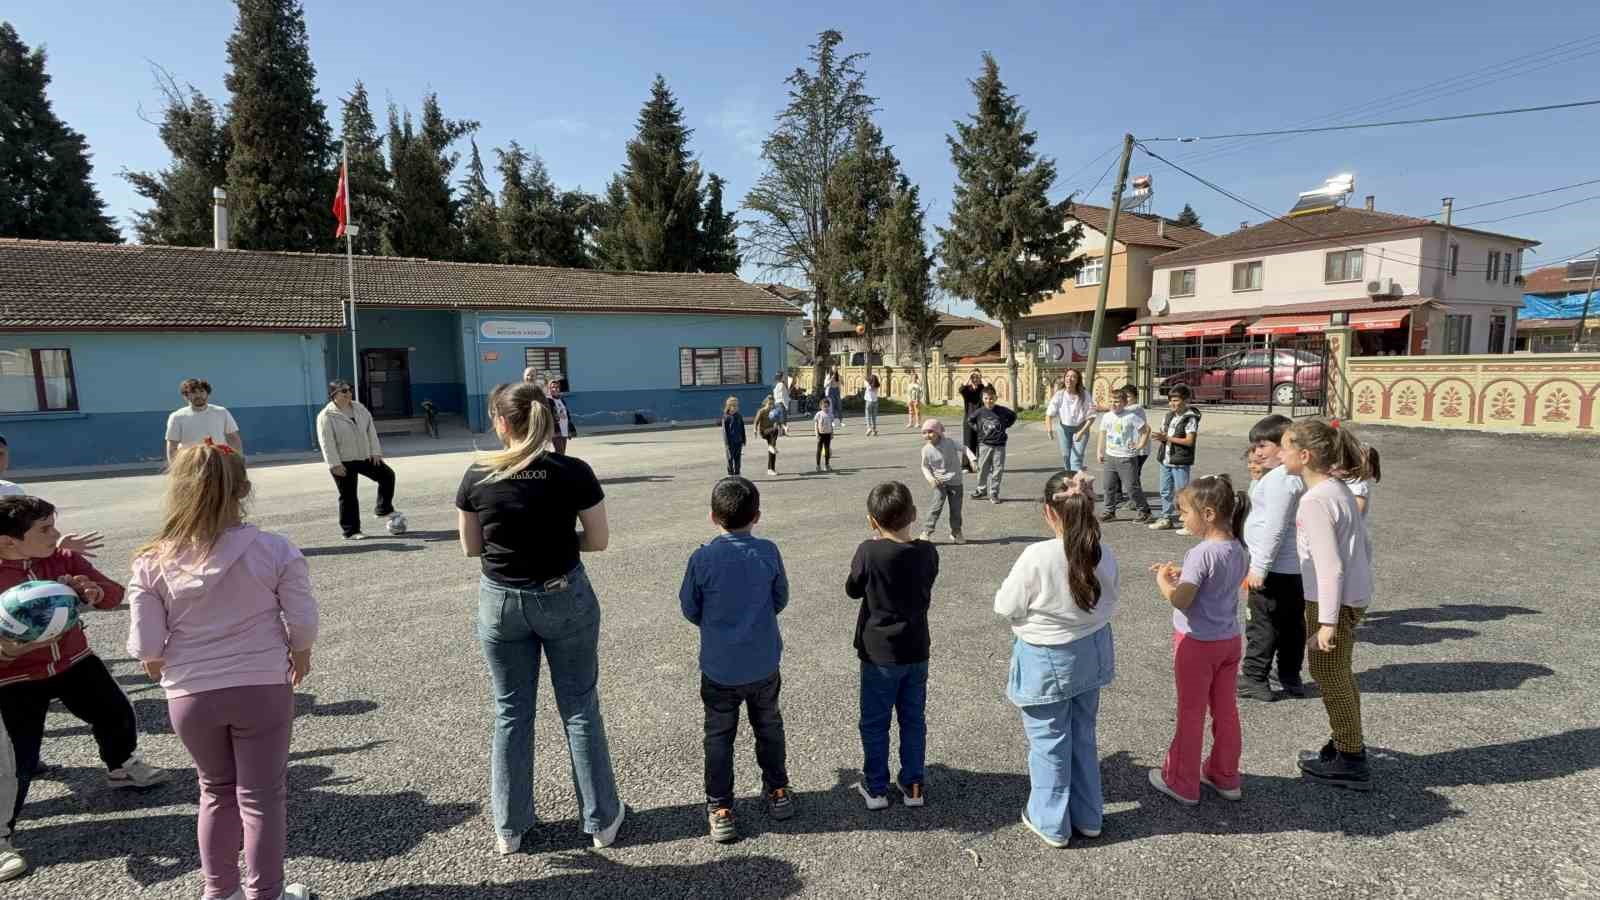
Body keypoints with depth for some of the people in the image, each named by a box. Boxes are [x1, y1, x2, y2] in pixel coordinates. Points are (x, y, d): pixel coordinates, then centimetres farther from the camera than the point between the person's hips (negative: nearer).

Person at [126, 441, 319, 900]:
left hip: (189, 696, 2)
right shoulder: (275, 550, -15)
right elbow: (303, 622, -11)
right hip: (262, 690, -2)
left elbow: (146, 646, -6)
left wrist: (171, 668, 15)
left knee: (217, 790, 24)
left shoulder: (153, 562, -10)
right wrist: (299, 655, 10)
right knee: (262, 796, 13)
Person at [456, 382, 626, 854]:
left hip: (500, 601, 2)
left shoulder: (477, 476, -10)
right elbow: (599, 540, -7)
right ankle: (601, 819, 26)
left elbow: (471, 547, 0)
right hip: (565, 597, -1)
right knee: (580, 708, 13)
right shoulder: (574, 473, -15)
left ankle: (509, 828, 30)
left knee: (511, 712, 17)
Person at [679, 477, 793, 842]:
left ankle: (720, 808, 19)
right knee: (768, 726, 22)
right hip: (764, 665, 2)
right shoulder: (768, 552, -12)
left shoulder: (702, 558, -16)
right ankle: (777, 790, 36)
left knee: (719, 736, 14)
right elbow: (781, 600, 1)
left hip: (718, 668, -2)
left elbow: (690, 610, -5)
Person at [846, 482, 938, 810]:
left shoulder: (869, 552, -21)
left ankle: (876, 788, 23)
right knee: (914, 720, 18)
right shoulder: (927, 552, -9)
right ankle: (914, 785, 28)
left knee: (875, 723, 13)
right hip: (916, 651, 4)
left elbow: (852, 590, -5)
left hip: (879, 653, -3)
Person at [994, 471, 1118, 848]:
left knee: (1049, 742, 12)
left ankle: (1050, 823, 28)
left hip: (1047, 660, -5)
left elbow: (1006, 606, -17)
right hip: (1091, 652, 5)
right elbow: (1108, 605, 3)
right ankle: (1088, 816, 38)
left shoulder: (1037, 556, -27)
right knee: (1083, 735, 22)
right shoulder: (1104, 555, -11)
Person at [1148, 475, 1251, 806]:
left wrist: (1163, 580, -11)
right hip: (1229, 640, 7)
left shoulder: (1201, 553, -25)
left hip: (1197, 642, -7)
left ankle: (1182, 783, 21)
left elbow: (1180, 600, -28)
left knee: (1191, 714, 7)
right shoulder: (1238, 549, 0)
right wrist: (1180, 575, 6)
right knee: (1226, 709, 19)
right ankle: (1225, 777, 34)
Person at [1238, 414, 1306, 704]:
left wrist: (1259, 567, -18)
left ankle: (1254, 679, 8)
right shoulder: (1299, 477, 11)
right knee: (1292, 623, 17)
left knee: (1262, 624, 0)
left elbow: (1274, 528, -23)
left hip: (1276, 568, -10)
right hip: (1297, 567, 10)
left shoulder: (1279, 479, -20)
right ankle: (1290, 677, 28)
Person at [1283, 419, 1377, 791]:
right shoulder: (1340, 490, 6)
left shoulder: (1316, 500, -22)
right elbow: (1364, 544, 14)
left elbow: (1330, 566, -24)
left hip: (1334, 602, -10)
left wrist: (1327, 620, -21)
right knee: (1339, 674, 22)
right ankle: (1348, 746, 38)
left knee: (1329, 676, 5)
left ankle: (1350, 762, 18)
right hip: (1354, 597, 10)